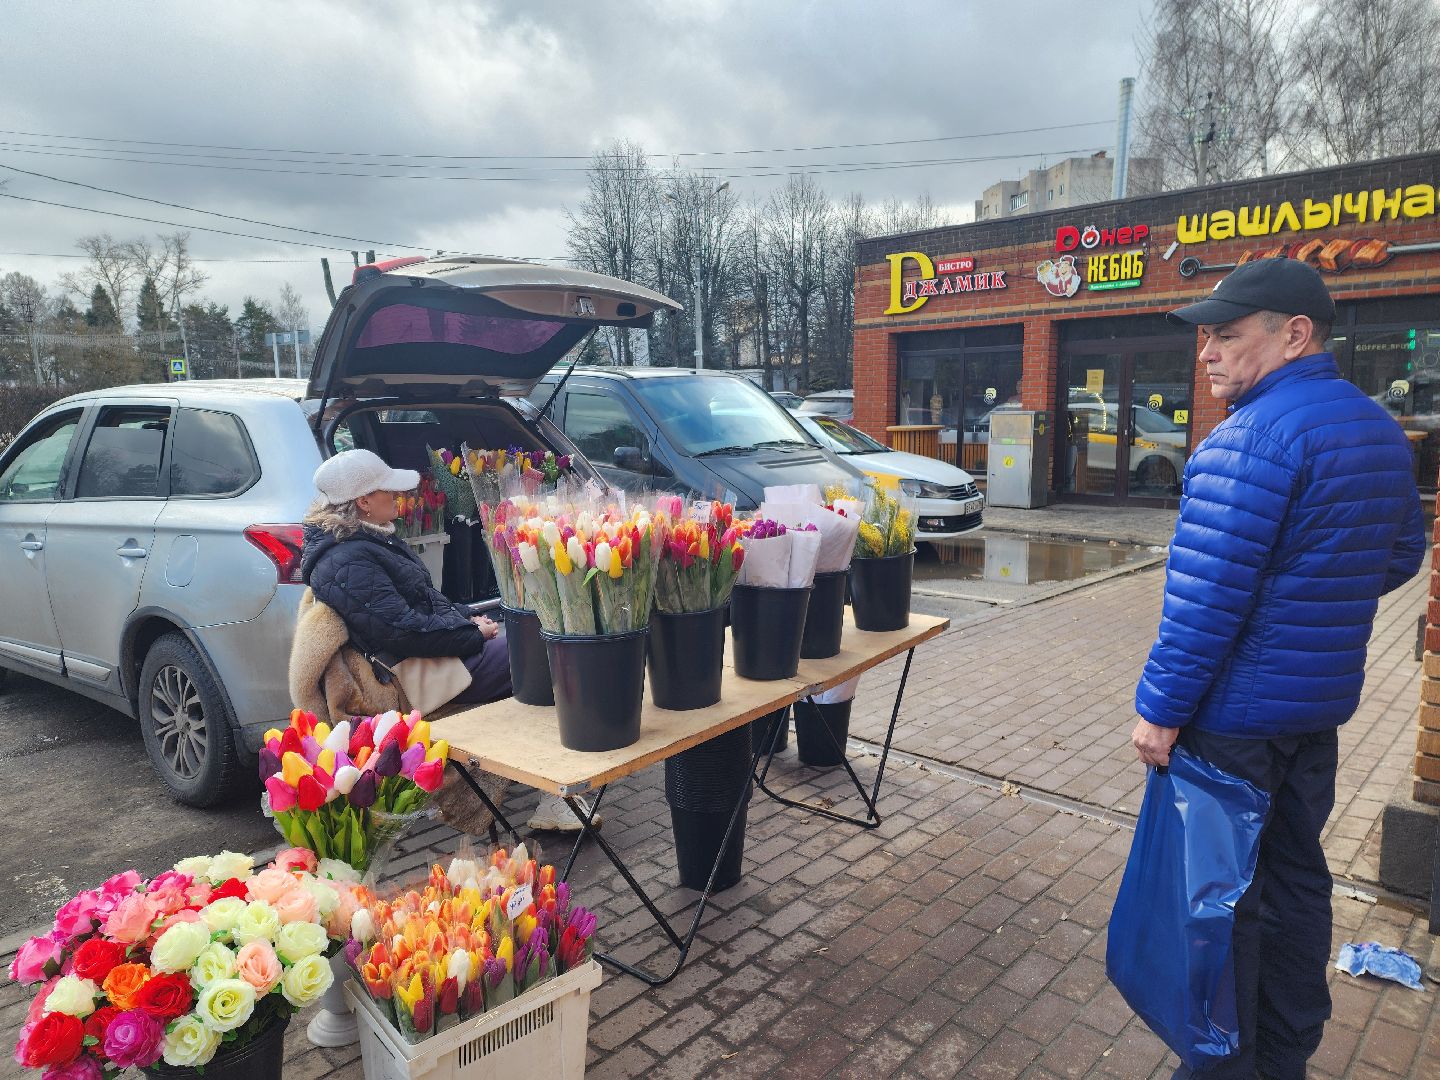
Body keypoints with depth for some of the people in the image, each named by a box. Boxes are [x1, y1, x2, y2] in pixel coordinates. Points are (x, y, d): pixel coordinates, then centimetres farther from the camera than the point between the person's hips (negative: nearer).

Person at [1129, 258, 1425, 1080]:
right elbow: (1401, 555, 18)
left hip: (1236, 713, -9)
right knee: (1295, 875, 19)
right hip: (1320, 705, 9)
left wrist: (1162, 707, -18)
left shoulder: (1252, 439, -22)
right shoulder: (1379, 428, 8)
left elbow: (1206, 597, -25)